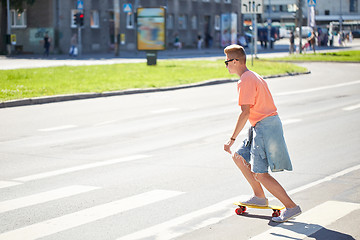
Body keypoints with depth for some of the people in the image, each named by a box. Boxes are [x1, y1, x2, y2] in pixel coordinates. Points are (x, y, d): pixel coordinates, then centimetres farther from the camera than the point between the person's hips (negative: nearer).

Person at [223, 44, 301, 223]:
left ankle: (292, 207, -6)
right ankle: (259, 197, 20)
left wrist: (232, 139, -19)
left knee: (260, 174, -8)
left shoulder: (245, 81, -14)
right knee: (239, 157, 18)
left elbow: (245, 113, -21)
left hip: (264, 126, -10)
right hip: (271, 121, 10)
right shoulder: (254, 76, 17)